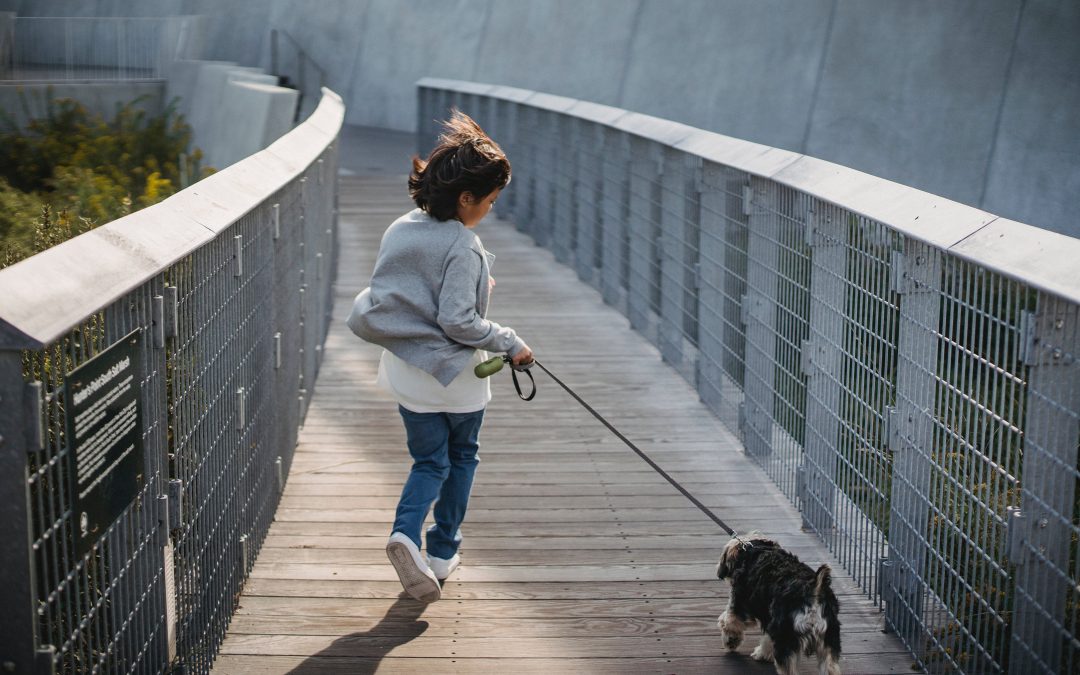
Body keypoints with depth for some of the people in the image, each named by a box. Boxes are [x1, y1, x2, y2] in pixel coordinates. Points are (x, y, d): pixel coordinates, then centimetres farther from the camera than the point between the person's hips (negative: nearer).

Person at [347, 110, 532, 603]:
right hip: (455, 376, -5)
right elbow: (458, 320, -25)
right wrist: (509, 343, -14)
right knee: (461, 457, 19)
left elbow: (384, 300, 9)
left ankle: (405, 533, -11)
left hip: (405, 372, 5)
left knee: (430, 462, 15)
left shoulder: (400, 230, 1)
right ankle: (443, 552, 25)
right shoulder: (462, 246, -21)